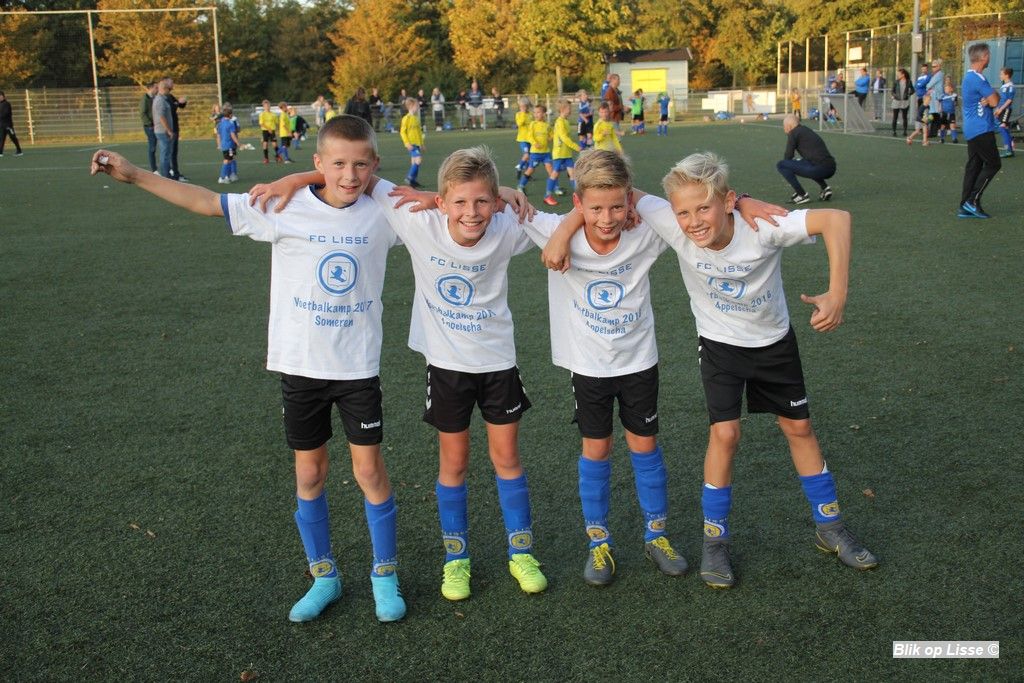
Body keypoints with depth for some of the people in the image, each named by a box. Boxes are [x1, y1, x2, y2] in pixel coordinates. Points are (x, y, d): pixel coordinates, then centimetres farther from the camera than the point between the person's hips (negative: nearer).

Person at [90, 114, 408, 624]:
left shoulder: (382, 213, -5)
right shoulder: (284, 207, -8)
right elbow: (208, 203, -5)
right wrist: (135, 175, -6)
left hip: (358, 366, 0)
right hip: (299, 365, 1)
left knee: (369, 470, 3)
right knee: (309, 473, 10)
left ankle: (385, 576, 23)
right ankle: (323, 577, 29)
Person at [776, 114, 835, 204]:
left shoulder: (793, 133, 1)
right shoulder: (807, 130, 25)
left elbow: (788, 156, 0)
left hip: (820, 169, -8)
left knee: (780, 165, -2)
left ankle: (802, 195, -2)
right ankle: (825, 188, 18)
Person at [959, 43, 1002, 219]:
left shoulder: (969, 77, 16)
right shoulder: (978, 78, -17)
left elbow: (992, 100, 16)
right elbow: (995, 101, -16)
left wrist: (989, 99, -6)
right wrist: (993, 96, 5)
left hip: (972, 130, 10)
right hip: (981, 130, -10)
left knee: (973, 166, 8)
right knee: (993, 164, -4)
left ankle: (965, 207, 7)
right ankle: (973, 201, -6)